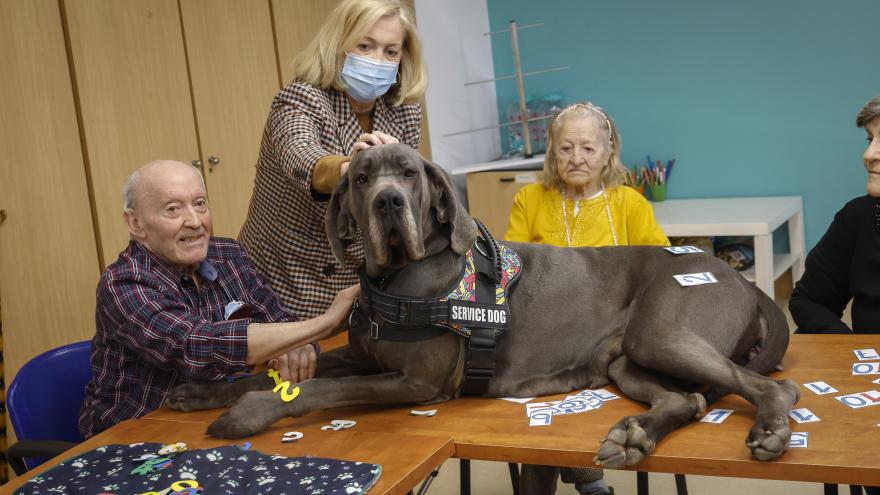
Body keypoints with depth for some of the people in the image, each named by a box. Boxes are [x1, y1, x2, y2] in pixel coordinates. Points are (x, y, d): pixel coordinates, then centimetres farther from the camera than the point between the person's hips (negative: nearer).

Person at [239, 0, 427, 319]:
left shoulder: (405, 114, -3)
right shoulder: (300, 100, -17)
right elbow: (300, 159, -39)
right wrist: (349, 168, -57)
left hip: (358, 286, 4)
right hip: (285, 286, -4)